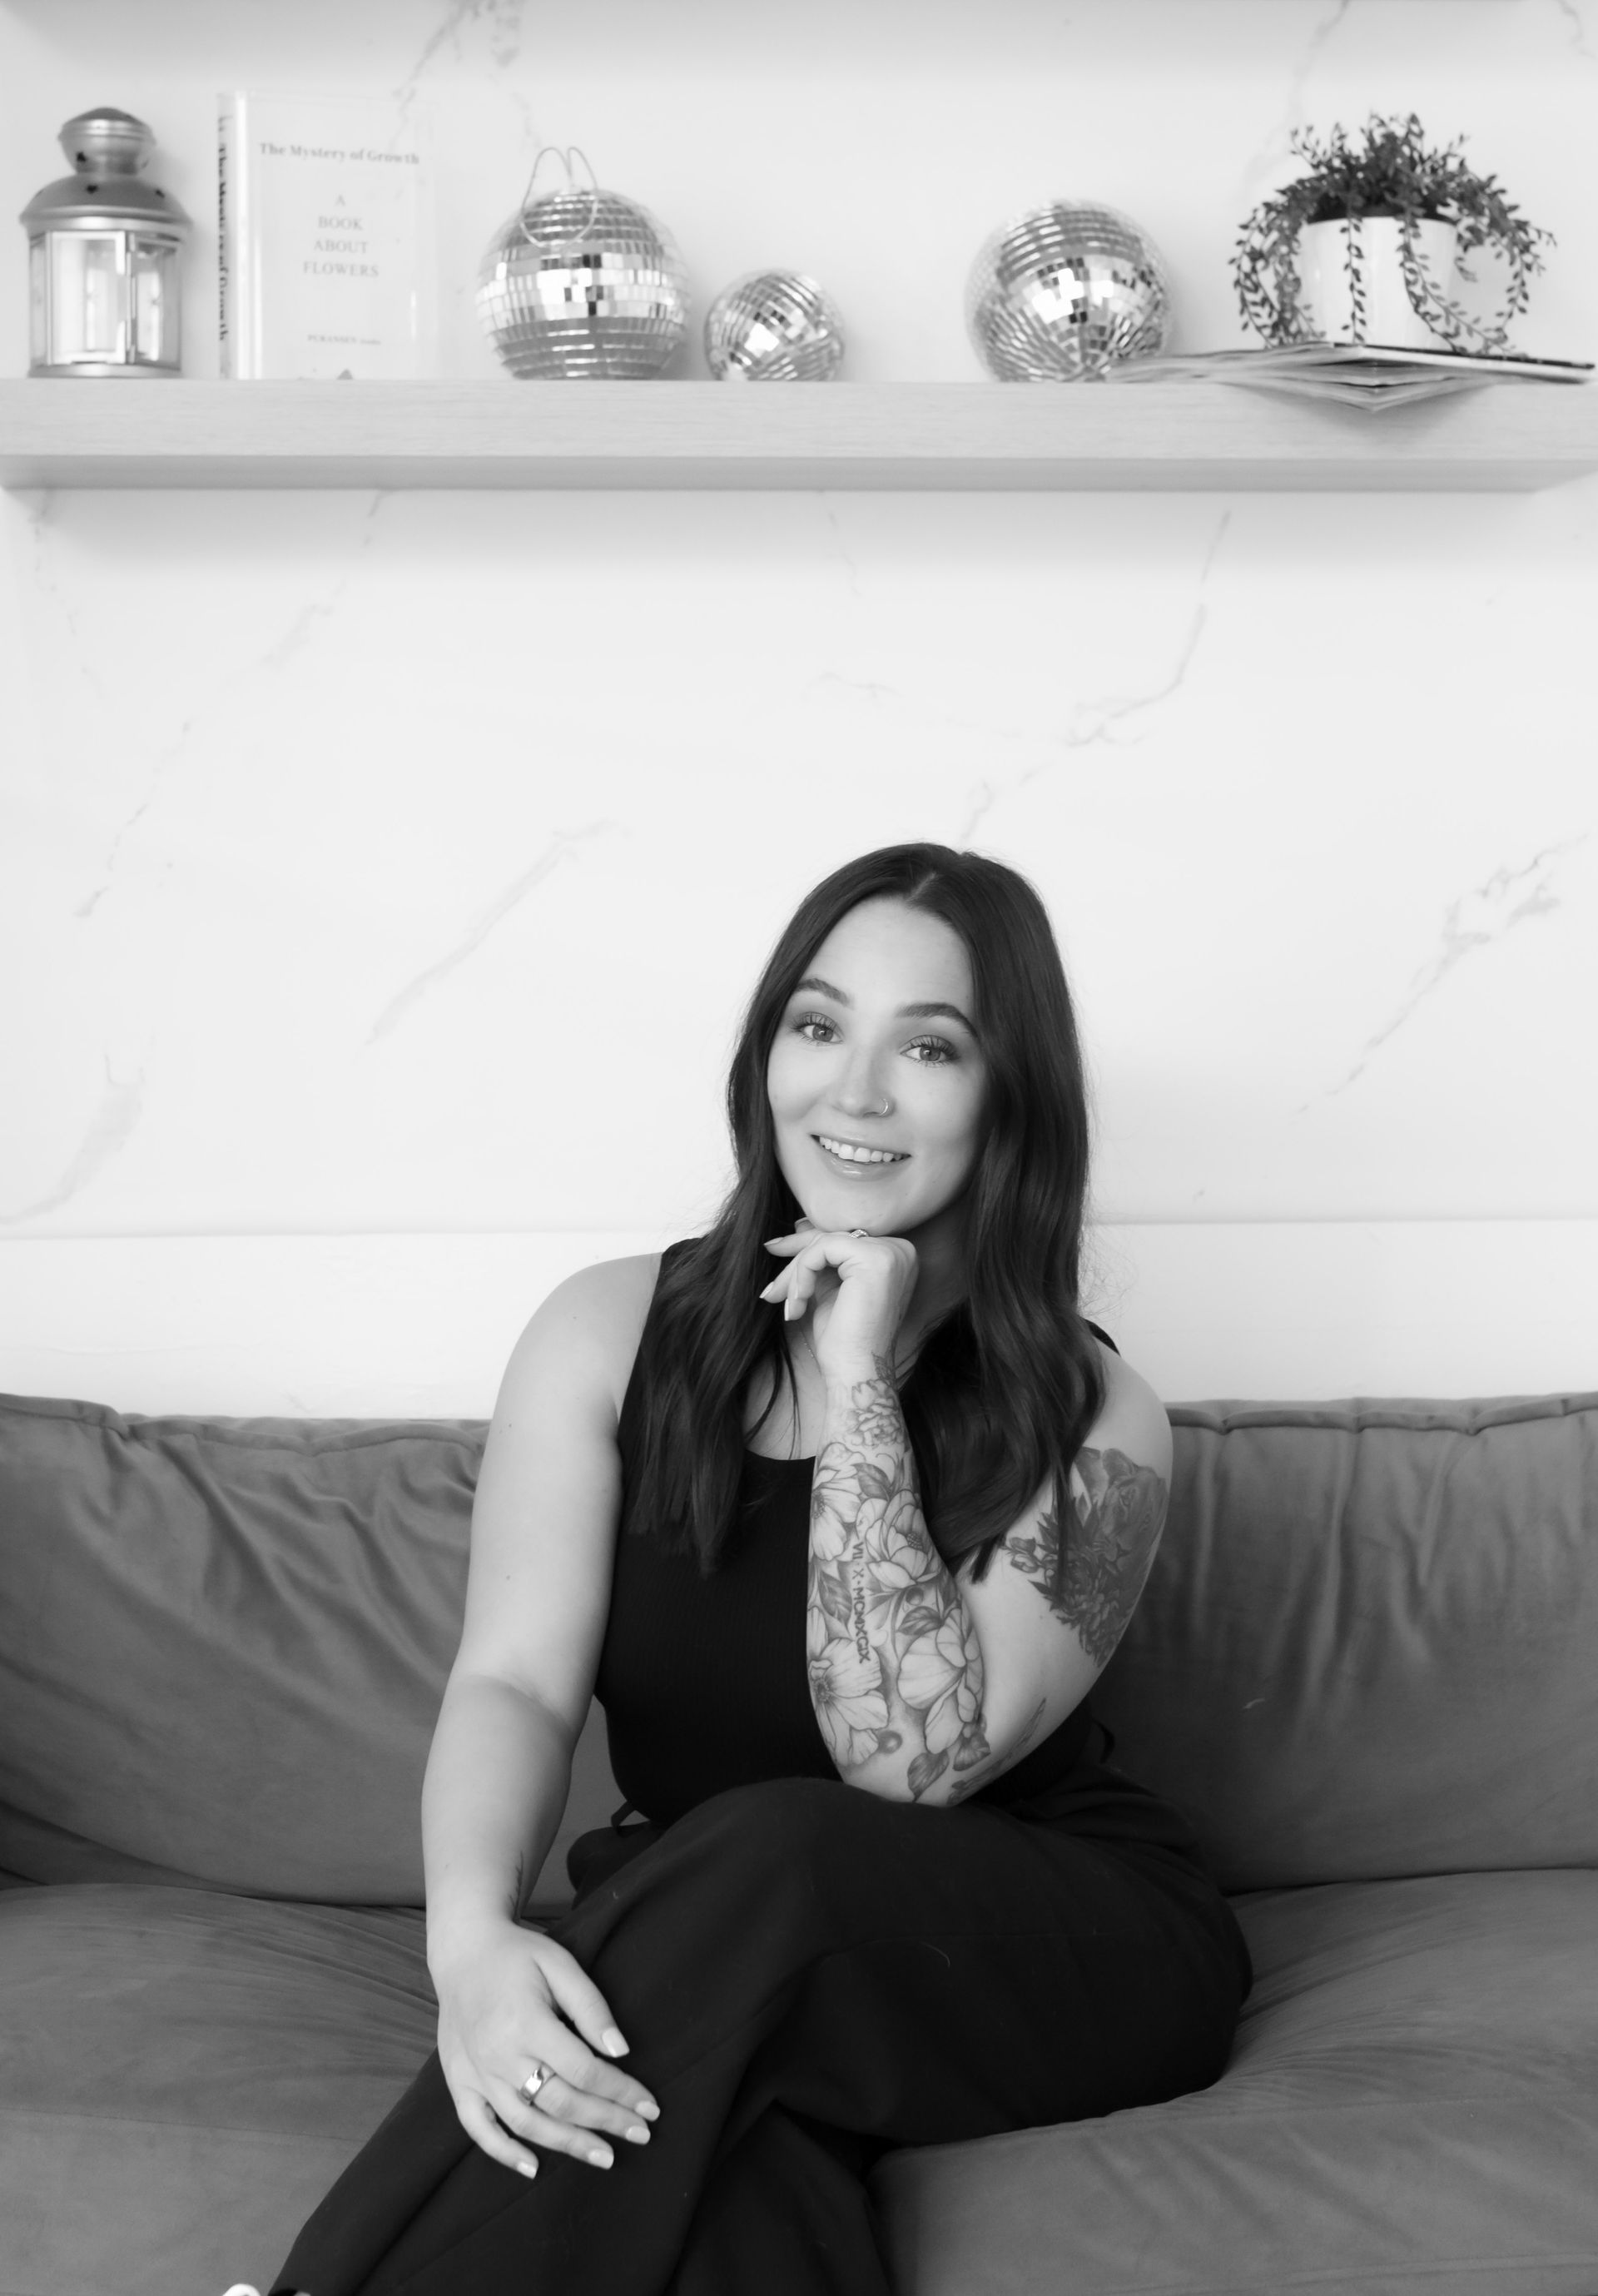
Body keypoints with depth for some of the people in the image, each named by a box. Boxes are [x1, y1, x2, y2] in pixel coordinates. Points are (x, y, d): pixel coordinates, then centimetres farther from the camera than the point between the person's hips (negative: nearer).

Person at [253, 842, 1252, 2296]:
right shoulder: (612, 1332, -2)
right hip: (689, 1937, 1)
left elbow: (914, 1760, -21)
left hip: (1060, 1956, 0)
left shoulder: (1091, 1421, -9)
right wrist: (472, 1934, -34)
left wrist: (860, 1385, -21)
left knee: (768, 1860, -34)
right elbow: (516, 1682, -12)